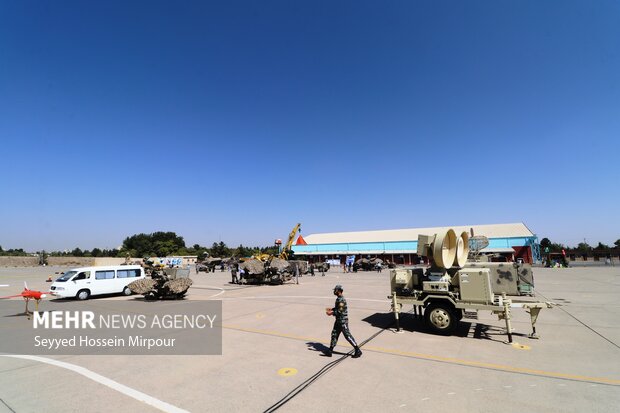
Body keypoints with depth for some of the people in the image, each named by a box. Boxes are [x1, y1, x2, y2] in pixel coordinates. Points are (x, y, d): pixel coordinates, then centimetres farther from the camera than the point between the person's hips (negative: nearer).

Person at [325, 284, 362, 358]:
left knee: (347, 335, -3)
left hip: (343, 321, -10)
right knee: (334, 334, 11)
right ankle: (330, 351, 19)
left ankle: (358, 351, 9)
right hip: (338, 320, 10)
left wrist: (331, 313, -17)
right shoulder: (338, 299, 10)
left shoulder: (341, 300, -22)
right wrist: (331, 309, 10)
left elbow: (340, 311, -25)